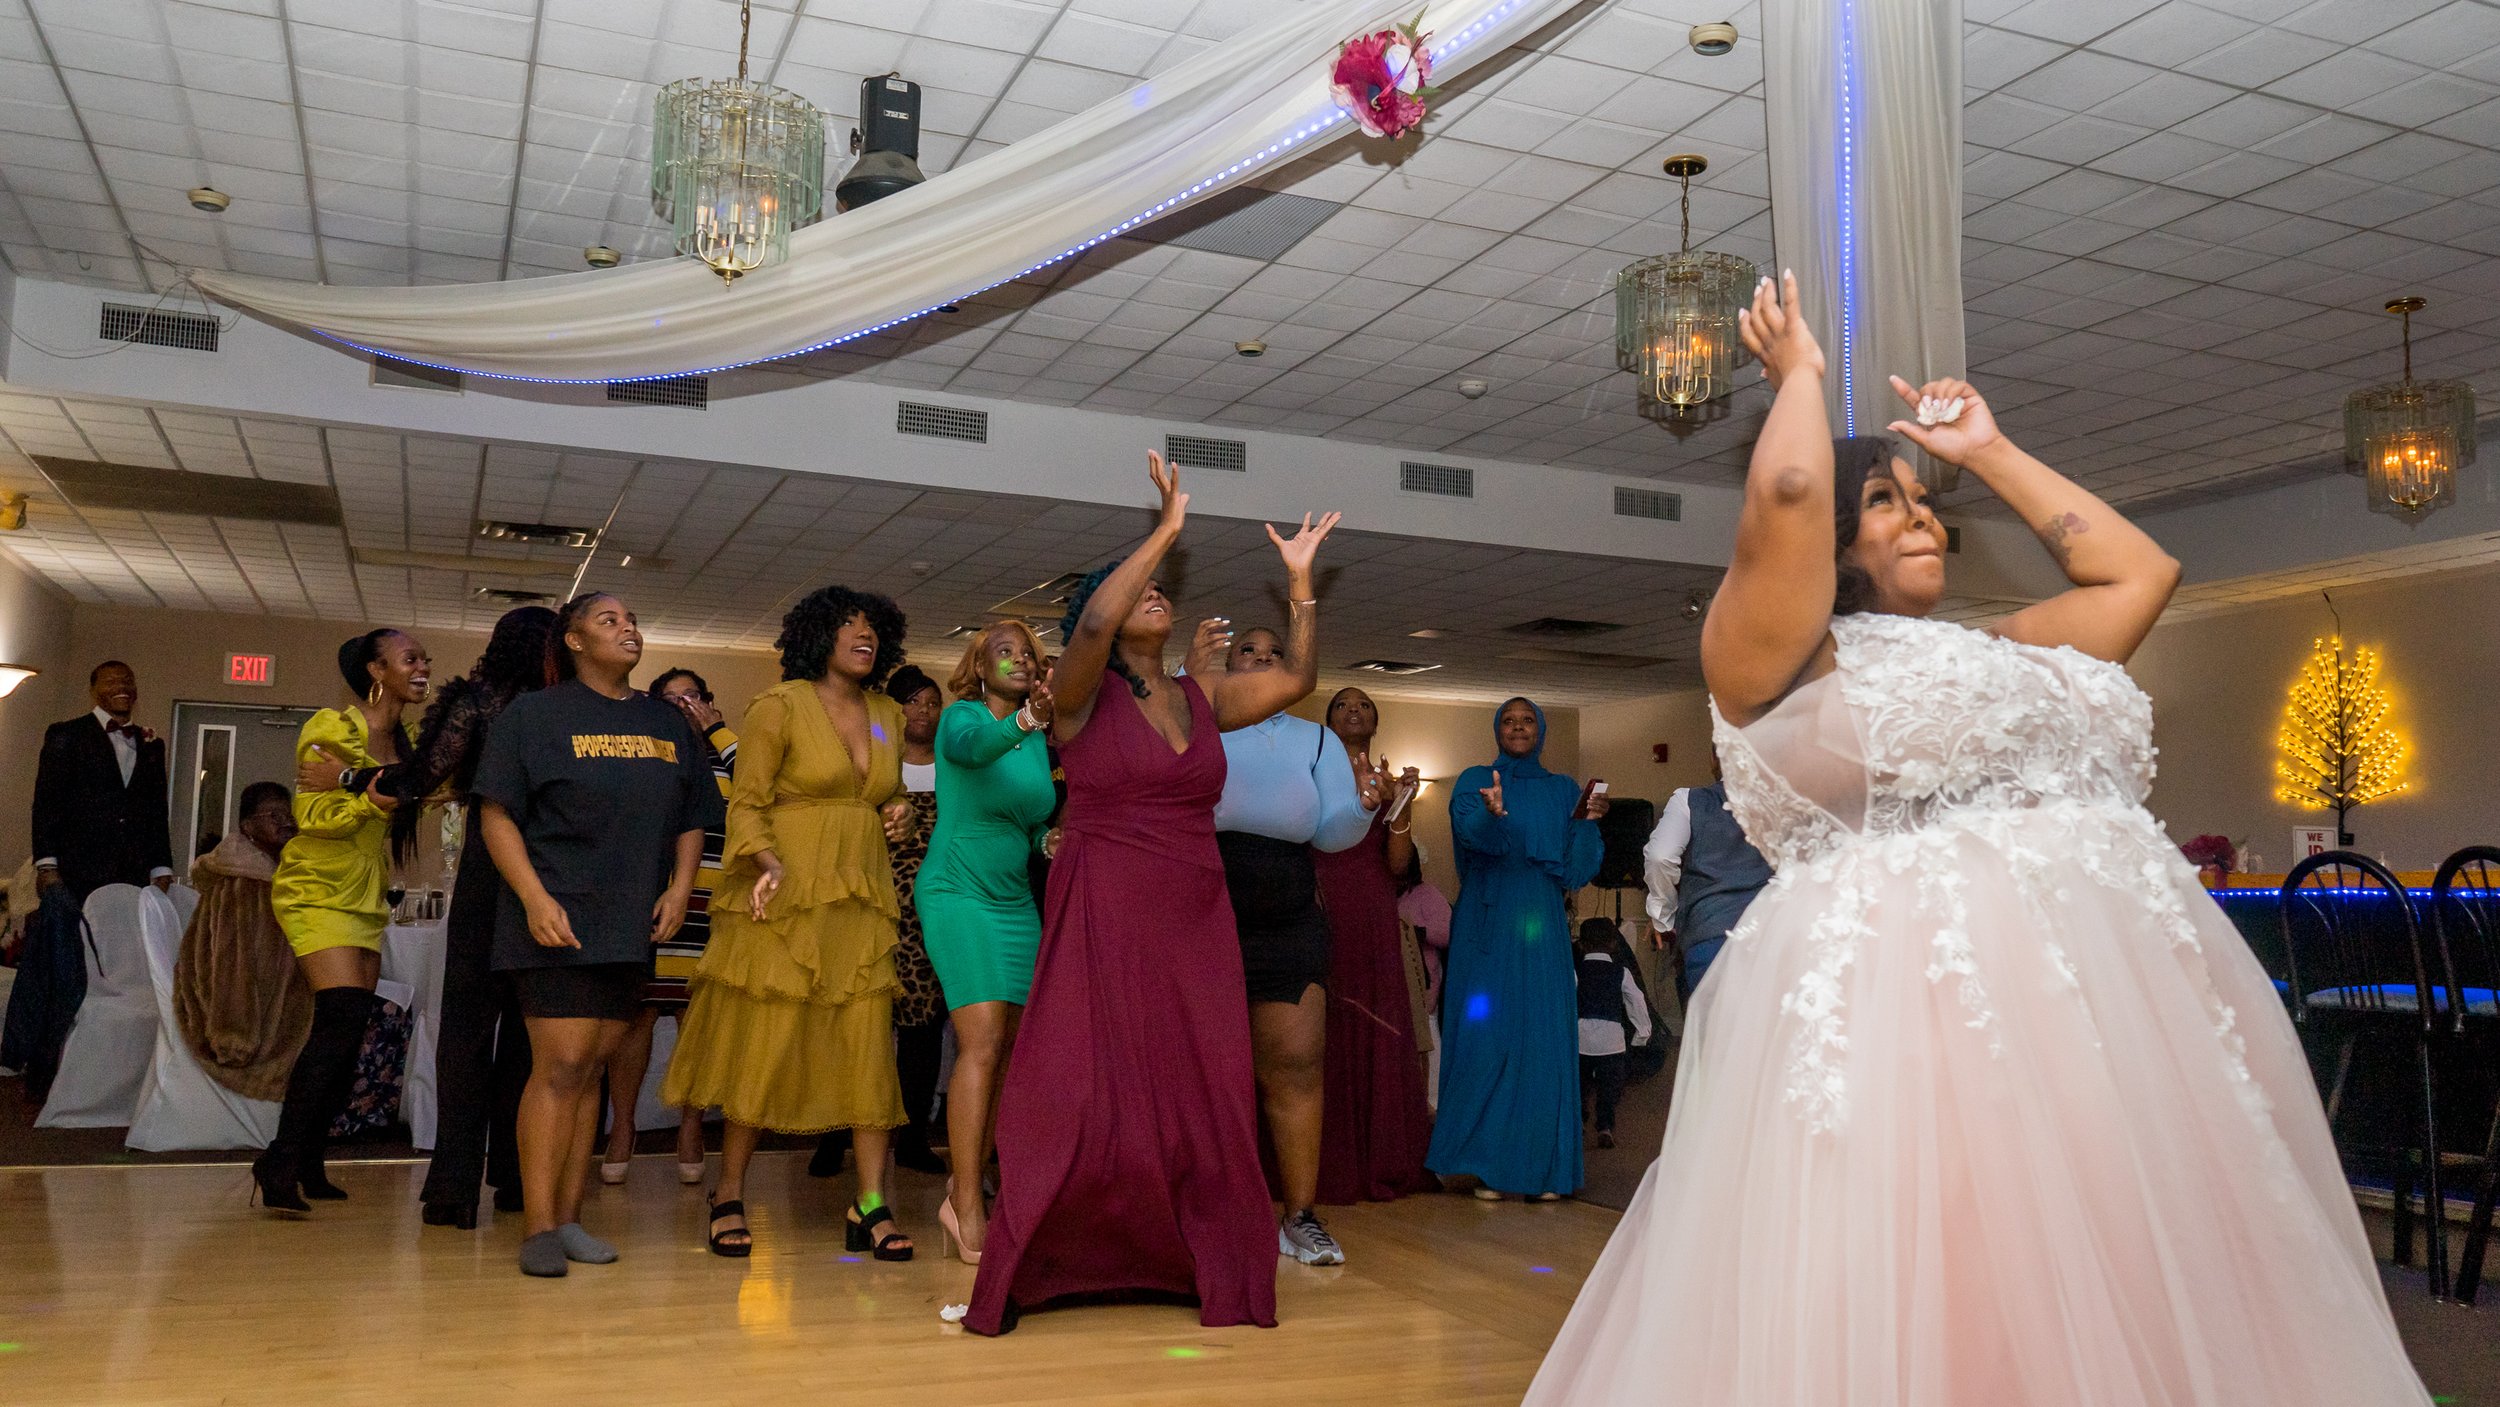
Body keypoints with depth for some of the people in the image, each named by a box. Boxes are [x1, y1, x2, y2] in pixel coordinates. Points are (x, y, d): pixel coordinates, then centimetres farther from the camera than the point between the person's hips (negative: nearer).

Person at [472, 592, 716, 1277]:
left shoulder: (666, 722, 16)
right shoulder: (534, 713, 2)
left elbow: (691, 818, 18)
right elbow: (496, 814, -4)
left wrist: (679, 887, 2)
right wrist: (534, 898, -15)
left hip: (631, 927, 5)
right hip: (558, 923, -5)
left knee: (590, 1069, 8)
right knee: (561, 1065, -9)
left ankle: (568, 1217, 16)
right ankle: (538, 1227, -1)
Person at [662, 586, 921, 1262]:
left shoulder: (888, 715, 16)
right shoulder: (779, 706, -1)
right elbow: (745, 804, -6)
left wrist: (897, 812, 8)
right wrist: (768, 863, -22)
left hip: (861, 900, 5)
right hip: (785, 896, -5)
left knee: (869, 1048, -2)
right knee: (763, 1044, -2)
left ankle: (870, 1207, 1)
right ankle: (728, 1199, 13)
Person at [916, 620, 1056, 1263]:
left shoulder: (1038, 739, 11)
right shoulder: (962, 716, -6)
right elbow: (970, 746, -32)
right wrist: (1021, 721, -49)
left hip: (1016, 899, 7)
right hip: (959, 891, -7)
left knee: (1008, 1049, 7)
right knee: (983, 1042, -16)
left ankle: (964, 1183, 20)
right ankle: (967, 1210, -13)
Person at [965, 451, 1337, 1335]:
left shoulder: (1201, 697, 12)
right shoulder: (1083, 692, -4)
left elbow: (1295, 680, 11)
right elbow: (1093, 624, -24)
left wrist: (1300, 578, 7)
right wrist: (1165, 530, -20)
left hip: (1195, 923, 5)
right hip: (1105, 917, -5)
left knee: (1203, 1099, 5)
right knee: (1085, 1097, -3)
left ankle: (1213, 1271, 18)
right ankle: (1009, 1277, 10)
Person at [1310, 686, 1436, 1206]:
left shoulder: (1392, 782, 13)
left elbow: (1398, 864, 3)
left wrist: (1401, 805, -11)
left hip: (1375, 920, 2)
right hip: (1322, 911, -2)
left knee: (1377, 1031, 1)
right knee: (1325, 1031, -4)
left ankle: (1381, 1164, 9)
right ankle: (1328, 1168, 1)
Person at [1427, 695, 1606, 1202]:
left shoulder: (1563, 789, 13)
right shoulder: (1475, 781, 6)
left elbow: (1576, 868, 6)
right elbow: (1471, 830, -17)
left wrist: (1585, 823, -12)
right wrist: (1493, 814, -39)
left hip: (1542, 931, 2)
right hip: (1488, 927, -2)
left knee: (1543, 1040, -1)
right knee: (1485, 1037, -5)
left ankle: (1540, 1167, 5)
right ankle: (1485, 1165, 2)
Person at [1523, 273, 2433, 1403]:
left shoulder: (2001, 652, 28)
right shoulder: (1775, 659, 4)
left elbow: (2140, 571, 33)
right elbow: (1785, 492, -11)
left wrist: (1989, 452, 34)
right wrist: (1799, 372, 10)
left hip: (2128, 1003, 8)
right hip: (1911, 1003, -7)